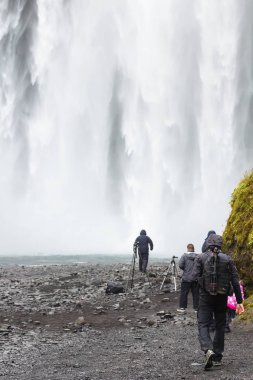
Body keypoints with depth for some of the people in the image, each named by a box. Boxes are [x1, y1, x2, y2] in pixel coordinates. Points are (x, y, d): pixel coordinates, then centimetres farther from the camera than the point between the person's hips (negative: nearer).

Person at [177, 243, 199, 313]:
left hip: (186, 278, -2)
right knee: (196, 294, 8)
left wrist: (185, 269, 7)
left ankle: (182, 307, 8)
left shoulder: (184, 256, -6)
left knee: (184, 293, 5)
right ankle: (196, 308, 10)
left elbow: (180, 265, -12)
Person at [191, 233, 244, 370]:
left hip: (205, 297, -2)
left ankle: (208, 350, -24)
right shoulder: (227, 259, 3)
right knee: (220, 325, 15)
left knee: (203, 325, 1)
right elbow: (235, 281, 0)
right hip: (222, 297, 2)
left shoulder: (201, 258, -2)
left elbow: (195, 276, -12)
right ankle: (217, 357, 18)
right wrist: (239, 301, 3)